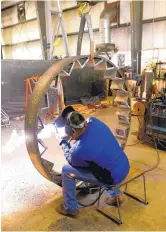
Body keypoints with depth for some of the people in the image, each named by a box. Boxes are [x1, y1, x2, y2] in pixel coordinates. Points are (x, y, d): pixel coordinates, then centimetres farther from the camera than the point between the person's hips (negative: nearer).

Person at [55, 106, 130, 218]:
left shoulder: (79, 151, -28)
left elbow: (71, 160, -1)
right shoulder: (94, 121, -13)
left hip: (114, 177, -7)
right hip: (125, 167, 7)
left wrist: (63, 142, 12)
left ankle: (71, 208, 21)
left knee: (67, 170, 0)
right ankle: (115, 194, 39)